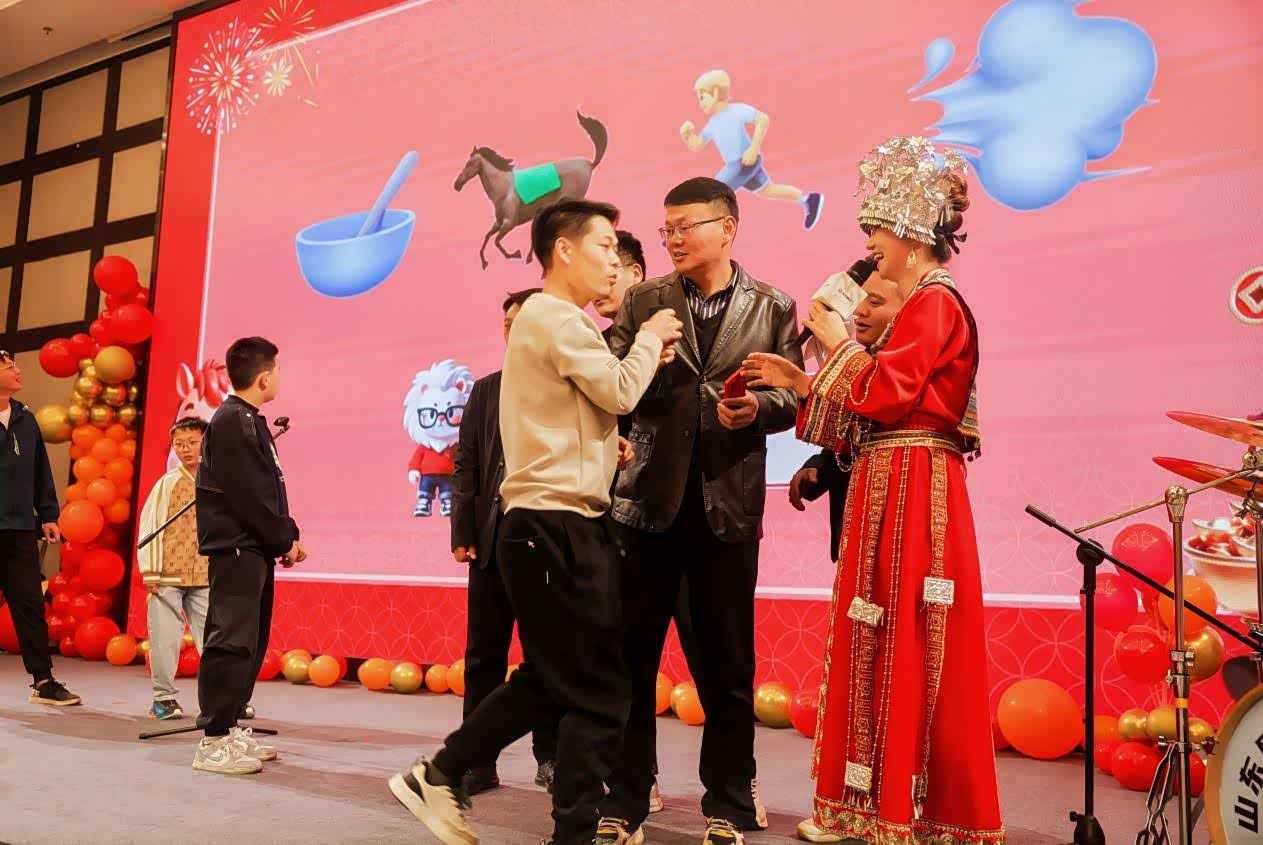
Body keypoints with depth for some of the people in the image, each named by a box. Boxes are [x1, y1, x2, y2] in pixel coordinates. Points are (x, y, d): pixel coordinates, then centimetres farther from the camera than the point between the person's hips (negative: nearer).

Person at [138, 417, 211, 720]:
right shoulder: (167, 483, 2)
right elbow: (148, 524, 2)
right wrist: (148, 570, -2)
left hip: (205, 576, 1)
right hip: (167, 575, -1)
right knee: (165, 636, 2)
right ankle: (164, 696, 14)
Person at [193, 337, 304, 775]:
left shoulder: (249, 421, 17)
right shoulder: (231, 421, -14)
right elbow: (249, 495, -18)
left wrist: (285, 537, 8)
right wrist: (284, 541, -10)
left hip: (253, 550, 10)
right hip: (236, 549, -10)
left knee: (251, 641, 13)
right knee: (232, 641, -9)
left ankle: (231, 729, 21)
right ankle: (214, 742, -5)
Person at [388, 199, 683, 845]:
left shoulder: (543, 319, 22)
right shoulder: (558, 317, -10)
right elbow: (619, 391, -16)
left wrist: (605, 446, 8)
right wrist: (651, 336, 0)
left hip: (546, 525, 10)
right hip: (559, 527, -10)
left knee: (550, 678, 19)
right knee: (600, 693, -4)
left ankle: (438, 777, 26)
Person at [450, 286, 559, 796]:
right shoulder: (486, 390, 12)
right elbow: (466, 465, 9)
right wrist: (463, 533, 0)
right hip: (494, 536, 3)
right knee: (484, 654, 6)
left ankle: (550, 758, 20)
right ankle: (478, 762, 15)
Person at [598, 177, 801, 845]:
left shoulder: (772, 308, 6)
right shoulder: (643, 302, 7)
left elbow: (792, 397, 4)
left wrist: (757, 409, -16)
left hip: (728, 505, 0)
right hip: (649, 500, 1)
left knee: (728, 665, 8)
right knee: (630, 658, 6)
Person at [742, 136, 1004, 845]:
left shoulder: (935, 302, -10)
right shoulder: (916, 306, 19)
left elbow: (886, 395, -20)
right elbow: (873, 408, 15)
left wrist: (840, 343, -6)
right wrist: (803, 383, 14)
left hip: (915, 489, -10)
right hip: (886, 488, 10)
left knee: (907, 646, -5)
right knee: (878, 646, 10)